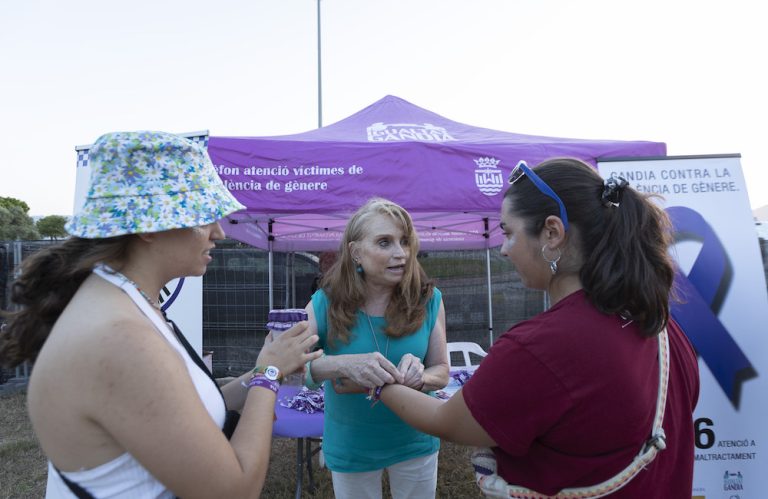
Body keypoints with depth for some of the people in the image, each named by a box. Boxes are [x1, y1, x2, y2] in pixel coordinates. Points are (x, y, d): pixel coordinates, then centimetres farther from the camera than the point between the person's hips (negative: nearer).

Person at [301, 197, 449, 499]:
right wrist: (343, 364, -43)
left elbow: (441, 372, -8)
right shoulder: (326, 303, -18)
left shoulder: (428, 300, -15)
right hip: (350, 447, -1)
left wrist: (418, 378, -30)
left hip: (414, 441, 1)